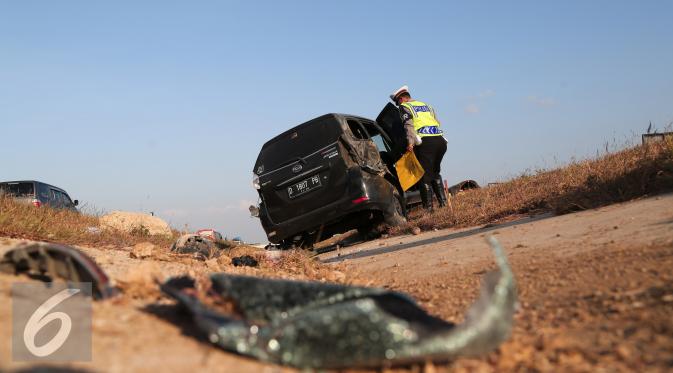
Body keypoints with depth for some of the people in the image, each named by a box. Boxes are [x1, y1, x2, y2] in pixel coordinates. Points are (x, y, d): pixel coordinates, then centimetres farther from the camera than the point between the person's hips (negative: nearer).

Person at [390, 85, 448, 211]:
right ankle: (443, 202, 18)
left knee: (425, 176, -1)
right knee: (435, 173, 22)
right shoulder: (426, 105, 28)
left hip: (425, 142, -6)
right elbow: (436, 122, 21)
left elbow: (409, 124, -10)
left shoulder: (404, 107, 8)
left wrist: (410, 142, -19)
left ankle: (429, 208, -4)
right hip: (440, 140, 7)